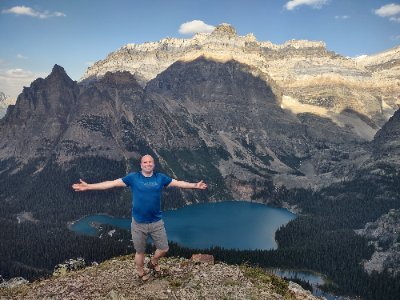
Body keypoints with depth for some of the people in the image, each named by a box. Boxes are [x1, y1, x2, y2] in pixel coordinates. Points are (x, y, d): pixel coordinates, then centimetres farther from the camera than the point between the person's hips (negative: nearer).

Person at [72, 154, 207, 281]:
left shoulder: (160, 177, -1)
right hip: (138, 223, -2)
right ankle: (141, 274, 40)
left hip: (157, 222, 2)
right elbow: (112, 183, -9)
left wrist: (195, 185, -5)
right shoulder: (133, 177, -7)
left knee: (164, 249, 12)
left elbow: (178, 183, 3)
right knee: (140, 251, 14)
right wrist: (88, 187, -14)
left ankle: (153, 262, 44)